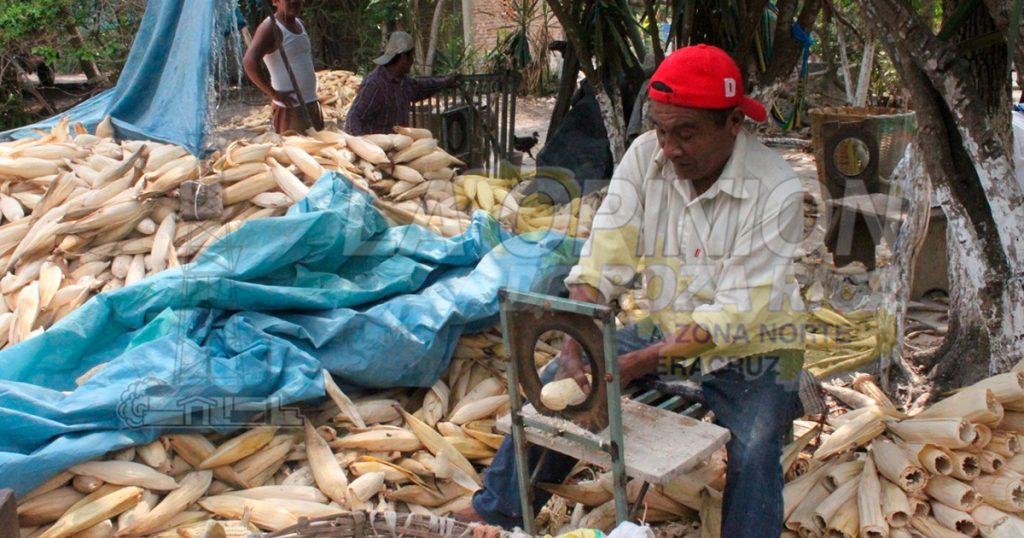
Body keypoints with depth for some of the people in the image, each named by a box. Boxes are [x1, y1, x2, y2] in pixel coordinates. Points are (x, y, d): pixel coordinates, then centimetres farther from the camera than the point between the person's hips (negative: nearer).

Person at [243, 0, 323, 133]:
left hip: (312, 104, 9)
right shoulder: (270, 27, -11)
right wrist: (274, 93, -23)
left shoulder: (300, 24, 13)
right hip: (290, 108, -9)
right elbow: (249, 62, -23)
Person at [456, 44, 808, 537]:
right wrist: (575, 348, -30)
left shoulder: (776, 191, -24)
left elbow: (737, 316, -26)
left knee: (754, 450, -28)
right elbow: (601, 264, -16)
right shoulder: (645, 156, -13)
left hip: (751, 347, -4)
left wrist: (642, 362, -35)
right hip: (668, 327, 4)